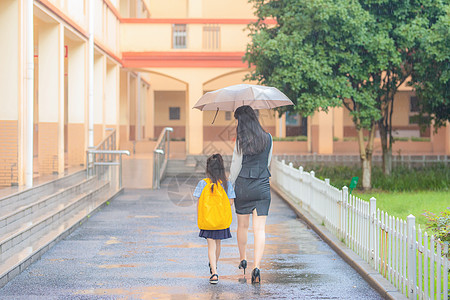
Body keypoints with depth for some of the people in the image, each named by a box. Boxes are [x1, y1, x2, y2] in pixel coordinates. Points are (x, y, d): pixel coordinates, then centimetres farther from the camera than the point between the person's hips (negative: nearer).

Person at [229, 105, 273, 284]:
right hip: (262, 188, 1)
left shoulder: (240, 141, -9)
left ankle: (243, 259, 31)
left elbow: (236, 166, -5)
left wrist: (230, 185, 8)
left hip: (243, 187, -1)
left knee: (242, 225, 18)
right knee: (260, 229, -2)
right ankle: (257, 266, -14)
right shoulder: (268, 138, 0)